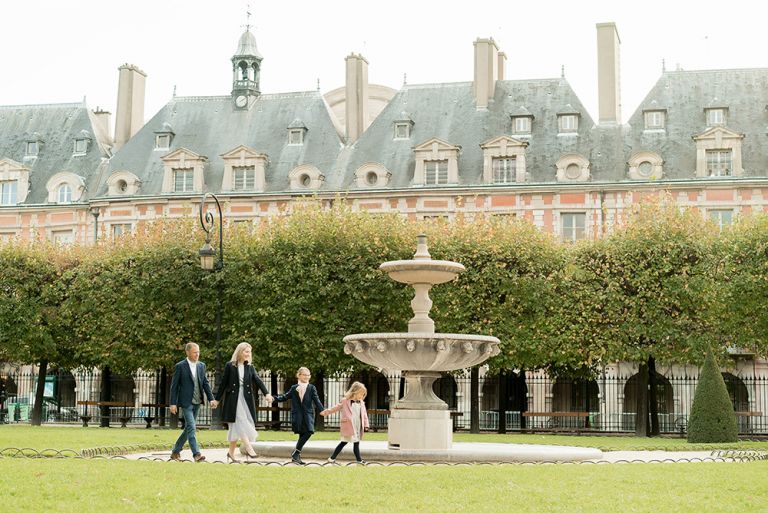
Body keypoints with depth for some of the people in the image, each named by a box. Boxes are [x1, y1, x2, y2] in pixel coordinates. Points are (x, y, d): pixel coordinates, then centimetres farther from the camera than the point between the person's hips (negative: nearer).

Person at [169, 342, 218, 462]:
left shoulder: (201, 366, 9)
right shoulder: (180, 366, -7)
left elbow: (205, 383, 11)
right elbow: (174, 386, -5)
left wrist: (211, 398, -1)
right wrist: (173, 403, -10)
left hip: (197, 403, 6)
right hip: (186, 402, -6)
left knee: (188, 428, 12)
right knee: (191, 428, -13)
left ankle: (175, 452, 24)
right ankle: (196, 454, -15)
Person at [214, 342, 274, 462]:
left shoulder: (250, 367, 9)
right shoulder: (230, 365, 0)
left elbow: (258, 380, -4)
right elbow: (224, 382, 2)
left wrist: (266, 393, -19)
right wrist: (217, 398, 3)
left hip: (246, 398, 4)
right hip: (233, 398, -4)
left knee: (237, 426, 5)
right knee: (241, 422, -14)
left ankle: (231, 453, 12)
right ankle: (249, 448, -19)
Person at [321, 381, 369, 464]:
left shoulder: (361, 403, 11)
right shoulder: (345, 401, -4)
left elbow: (364, 414, 14)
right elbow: (336, 408, 1)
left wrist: (366, 425, 7)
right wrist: (326, 412, -4)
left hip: (358, 427, 6)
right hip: (349, 426, -6)